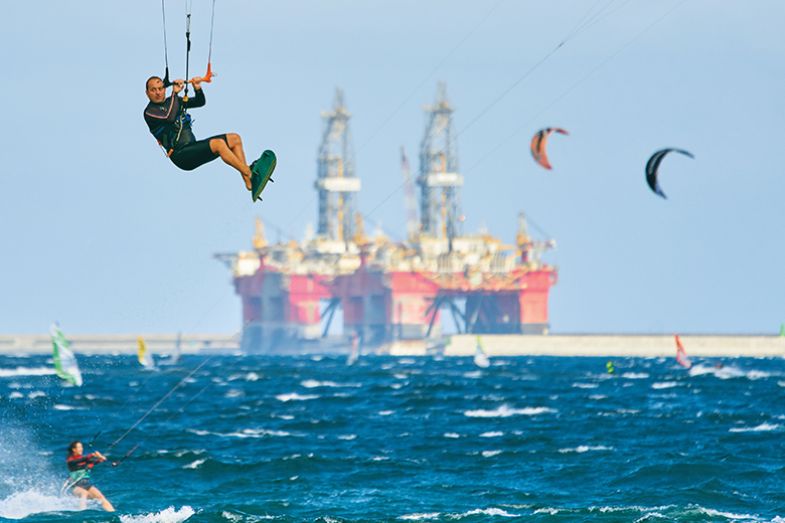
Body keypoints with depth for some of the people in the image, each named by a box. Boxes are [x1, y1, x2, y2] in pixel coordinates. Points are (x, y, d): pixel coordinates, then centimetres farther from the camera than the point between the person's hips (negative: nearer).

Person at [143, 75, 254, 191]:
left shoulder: (173, 101, 19)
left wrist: (198, 89, 1)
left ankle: (248, 183, -8)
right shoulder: (150, 112, -4)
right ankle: (248, 175, -21)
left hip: (194, 146, 9)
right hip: (180, 155, -9)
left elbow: (200, 102, 21)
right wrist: (174, 93, -14)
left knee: (235, 139, 0)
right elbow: (170, 118, -23)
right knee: (218, 143, -27)